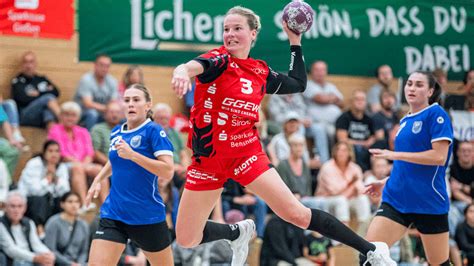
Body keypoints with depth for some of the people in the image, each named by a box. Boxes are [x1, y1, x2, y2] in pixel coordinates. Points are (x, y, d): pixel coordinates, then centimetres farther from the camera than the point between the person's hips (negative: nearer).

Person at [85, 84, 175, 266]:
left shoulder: (154, 131, -10)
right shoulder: (116, 133, 8)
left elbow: (167, 172, -21)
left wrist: (132, 155, -25)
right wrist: (98, 180, 16)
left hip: (148, 216, -4)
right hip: (113, 214, 4)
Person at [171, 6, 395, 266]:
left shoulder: (261, 72, 4)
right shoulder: (219, 61, -10)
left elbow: (298, 84, 24)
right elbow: (195, 65, -36)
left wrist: (295, 41, 16)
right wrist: (182, 72, -61)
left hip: (247, 154, 1)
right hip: (207, 160, -1)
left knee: (297, 214, -11)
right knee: (186, 239, 3)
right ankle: (239, 232, 32)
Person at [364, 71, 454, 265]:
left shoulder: (436, 114, -7)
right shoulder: (406, 121, 14)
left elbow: (439, 157, -17)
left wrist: (395, 155, -17)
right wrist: (386, 182, 15)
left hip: (429, 202, -6)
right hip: (397, 199, 6)